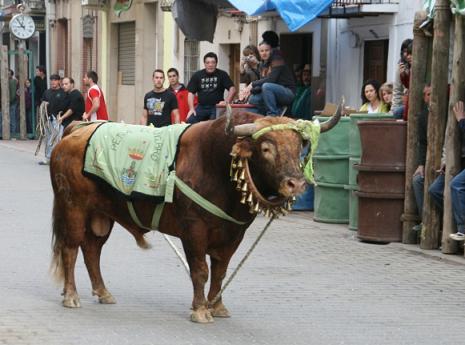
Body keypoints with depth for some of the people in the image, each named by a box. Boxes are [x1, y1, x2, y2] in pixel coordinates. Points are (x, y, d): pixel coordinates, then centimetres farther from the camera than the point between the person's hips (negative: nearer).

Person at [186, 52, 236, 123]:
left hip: (217, 107, -2)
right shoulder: (197, 75, 9)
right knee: (190, 121, -19)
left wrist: (227, 101, -19)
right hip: (201, 107, 3)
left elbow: (232, 89, -2)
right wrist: (191, 109, -3)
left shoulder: (222, 75, 4)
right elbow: (191, 93, 9)